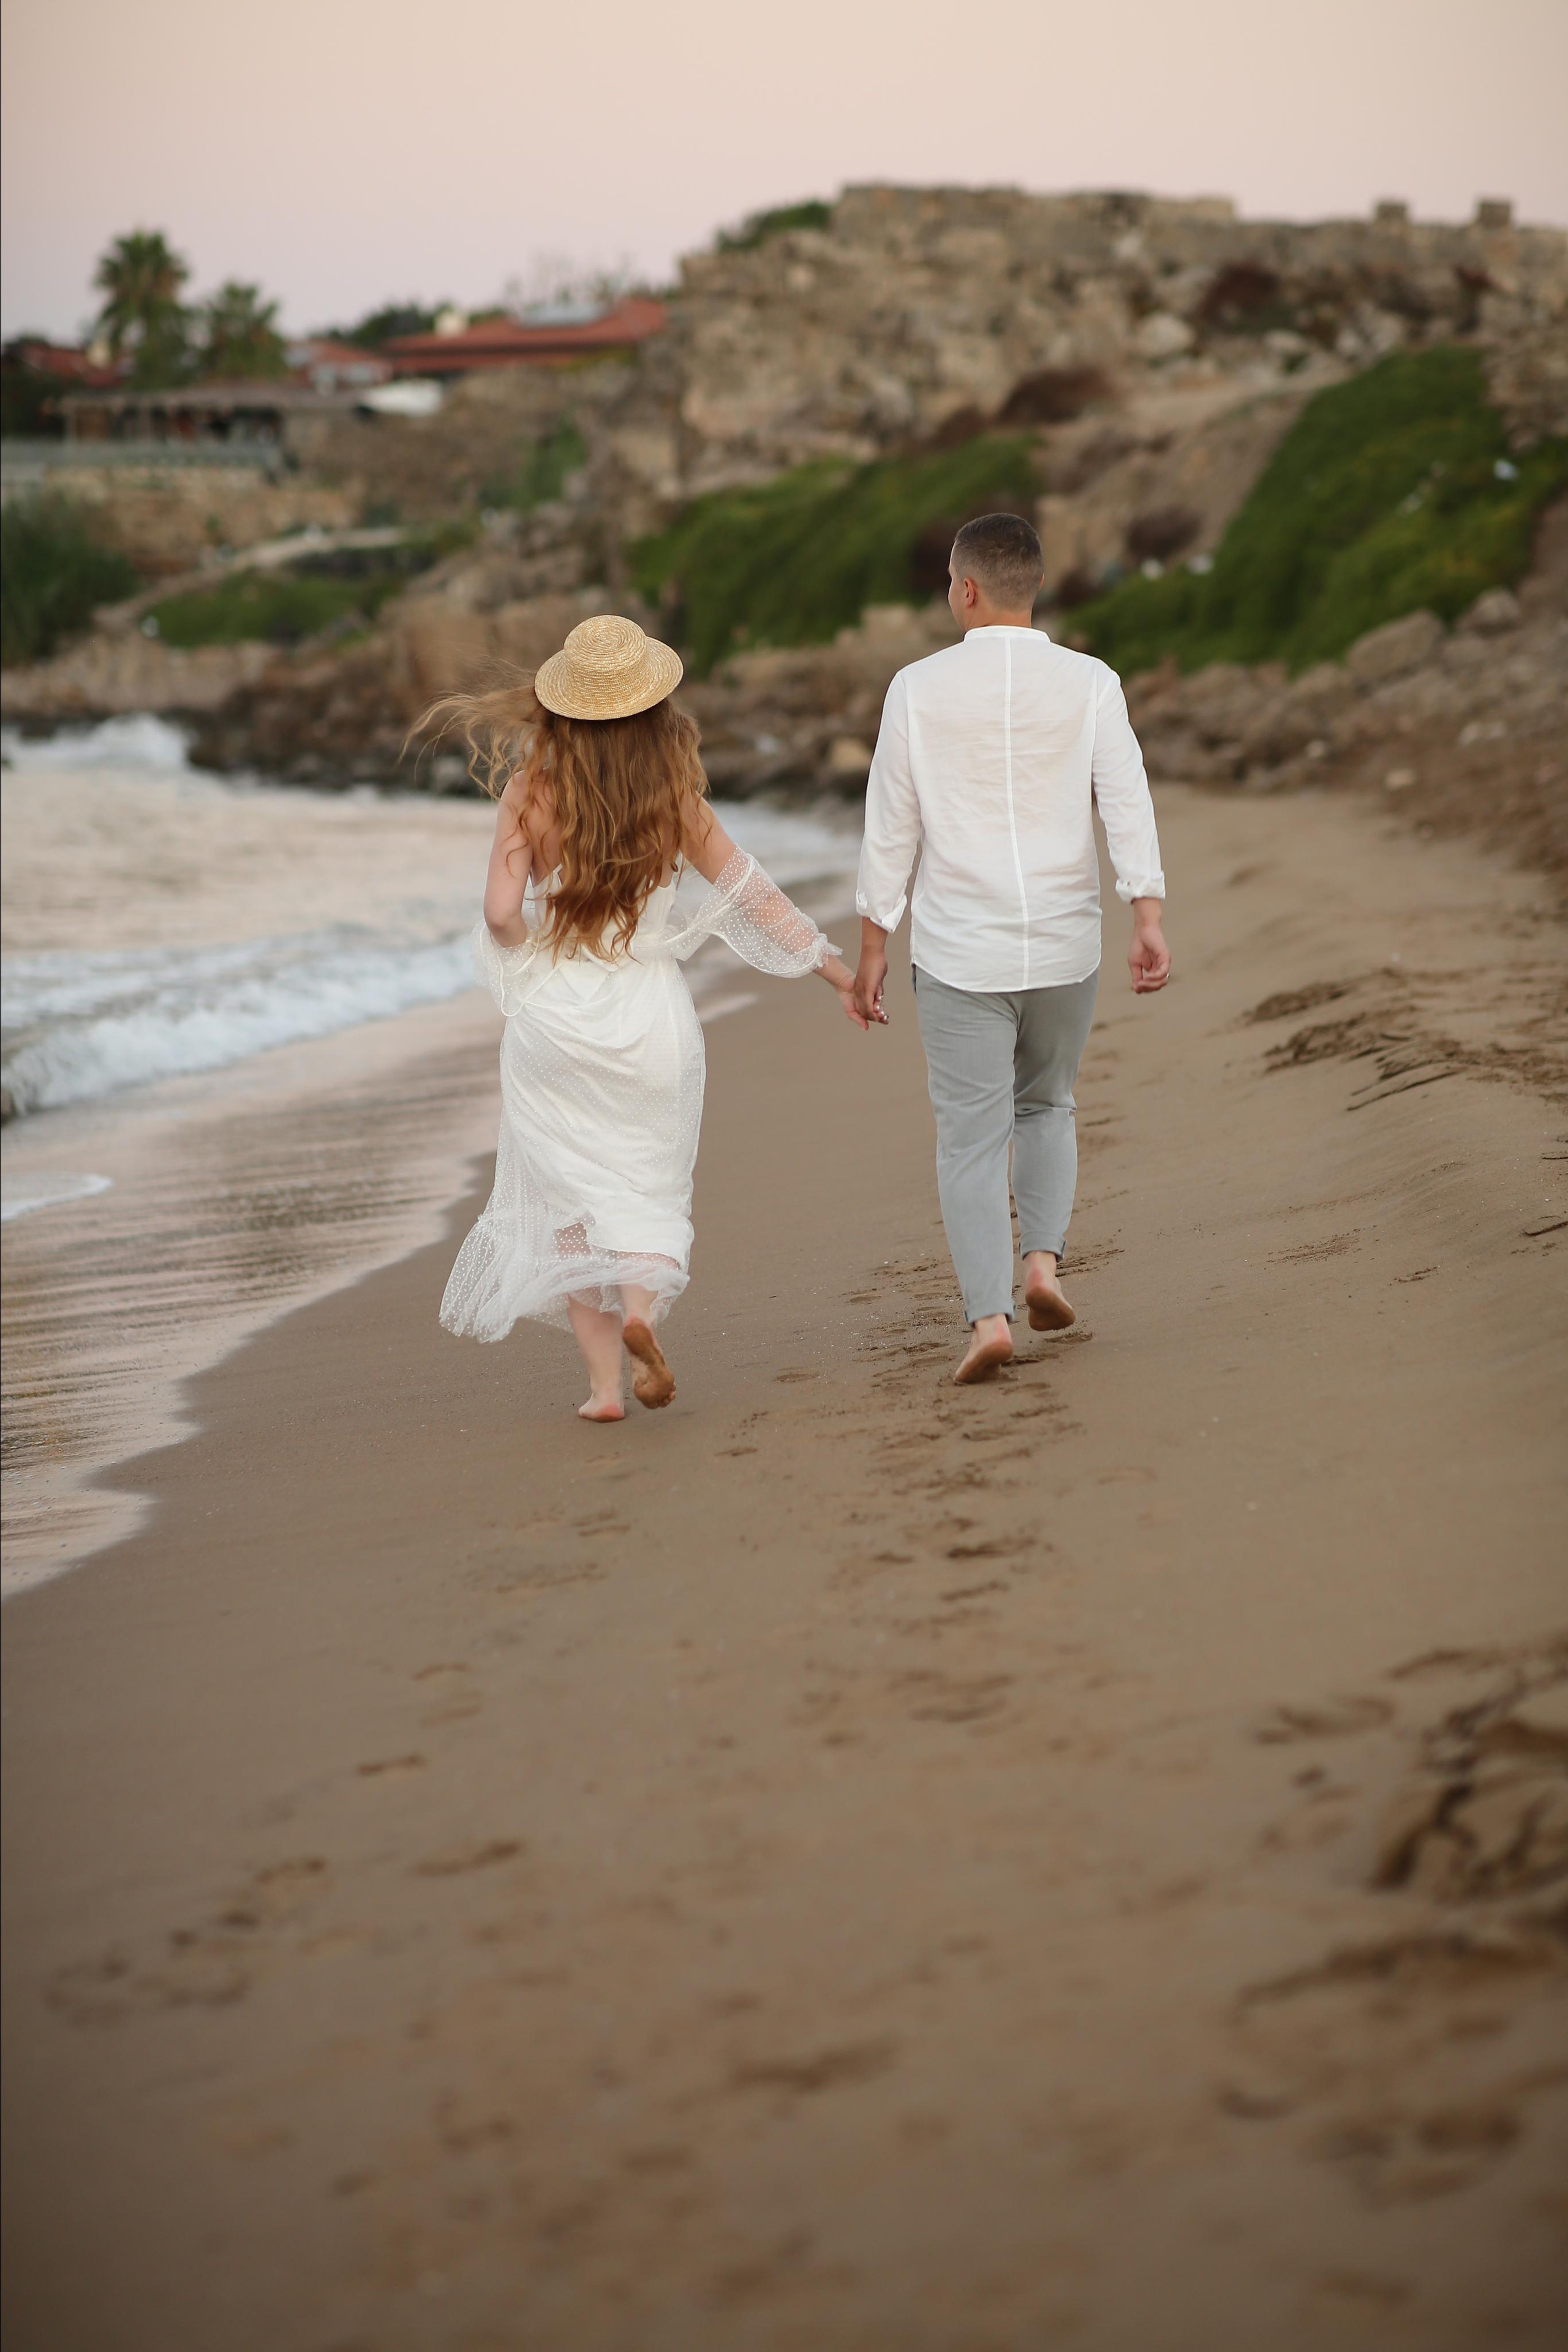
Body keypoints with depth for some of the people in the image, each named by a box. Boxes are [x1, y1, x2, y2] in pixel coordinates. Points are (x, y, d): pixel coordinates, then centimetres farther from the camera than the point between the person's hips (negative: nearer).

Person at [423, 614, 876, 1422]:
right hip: (652, 1014, 1)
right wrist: (835, 966, 13)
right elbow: (750, 896, 3)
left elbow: (502, 911, -15)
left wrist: (528, 954, 8)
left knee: (571, 1196, 11)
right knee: (650, 1188, 15)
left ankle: (605, 1381, 5)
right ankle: (640, 1303, -14)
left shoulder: (533, 789, -8)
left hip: (554, 1015, -1)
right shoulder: (675, 794, -2)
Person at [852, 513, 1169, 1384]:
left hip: (959, 951, -2)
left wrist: (874, 945, 7)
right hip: (1063, 944, 2)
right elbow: (1128, 802, -9)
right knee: (1045, 1107, 23)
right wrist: (1147, 918, -9)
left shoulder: (918, 688, -3)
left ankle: (988, 1314, -9)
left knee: (971, 1138, 2)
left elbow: (889, 827, 0)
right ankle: (1044, 1257, 6)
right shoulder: (1089, 683, -1)